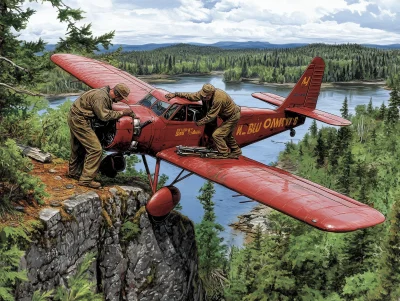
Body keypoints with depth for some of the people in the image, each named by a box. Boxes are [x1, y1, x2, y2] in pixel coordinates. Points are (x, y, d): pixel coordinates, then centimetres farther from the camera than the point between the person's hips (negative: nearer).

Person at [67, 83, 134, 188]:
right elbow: (104, 116, -26)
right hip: (79, 120, -11)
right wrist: (121, 113, -18)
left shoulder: (107, 95, 6)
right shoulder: (100, 97, -24)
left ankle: (73, 172, 42)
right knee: (95, 149, -11)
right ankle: (86, 179, -7)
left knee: (78, 148, 24)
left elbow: (107, 110, 13)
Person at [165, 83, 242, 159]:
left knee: (216, 135, -11)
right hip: (228, 115, 9)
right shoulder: (204, 93, -13)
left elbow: (211, 116, -29)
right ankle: (236, 151, 39)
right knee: (227, 135, 24)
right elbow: (191, 96, -7)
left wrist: (199, 122, -18)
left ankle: (224, 154, 3)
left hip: (233, 116, -9)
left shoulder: (218, 99, -37)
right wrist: (175, 94, -10)